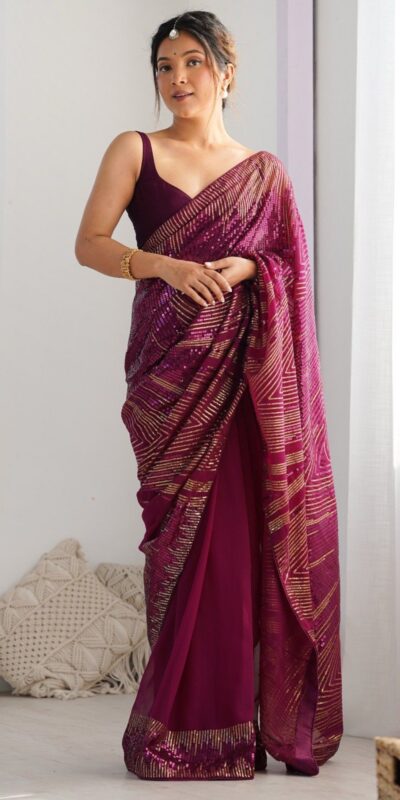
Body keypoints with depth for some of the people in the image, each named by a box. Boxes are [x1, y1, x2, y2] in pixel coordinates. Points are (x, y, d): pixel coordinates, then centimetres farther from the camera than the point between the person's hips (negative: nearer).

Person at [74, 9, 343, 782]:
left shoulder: (264, 170, 14)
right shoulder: (134, 151, 8)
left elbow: (293, 262, 13)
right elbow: (90, 243, 0)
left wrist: (247, 268, -8)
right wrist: (168, 267, -15)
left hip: (250, 370, 2)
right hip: (173, 363, -1)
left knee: (254, 531, -2)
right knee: (188, 537, -3)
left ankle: (275, 714, 8)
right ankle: (188, 728, 5)